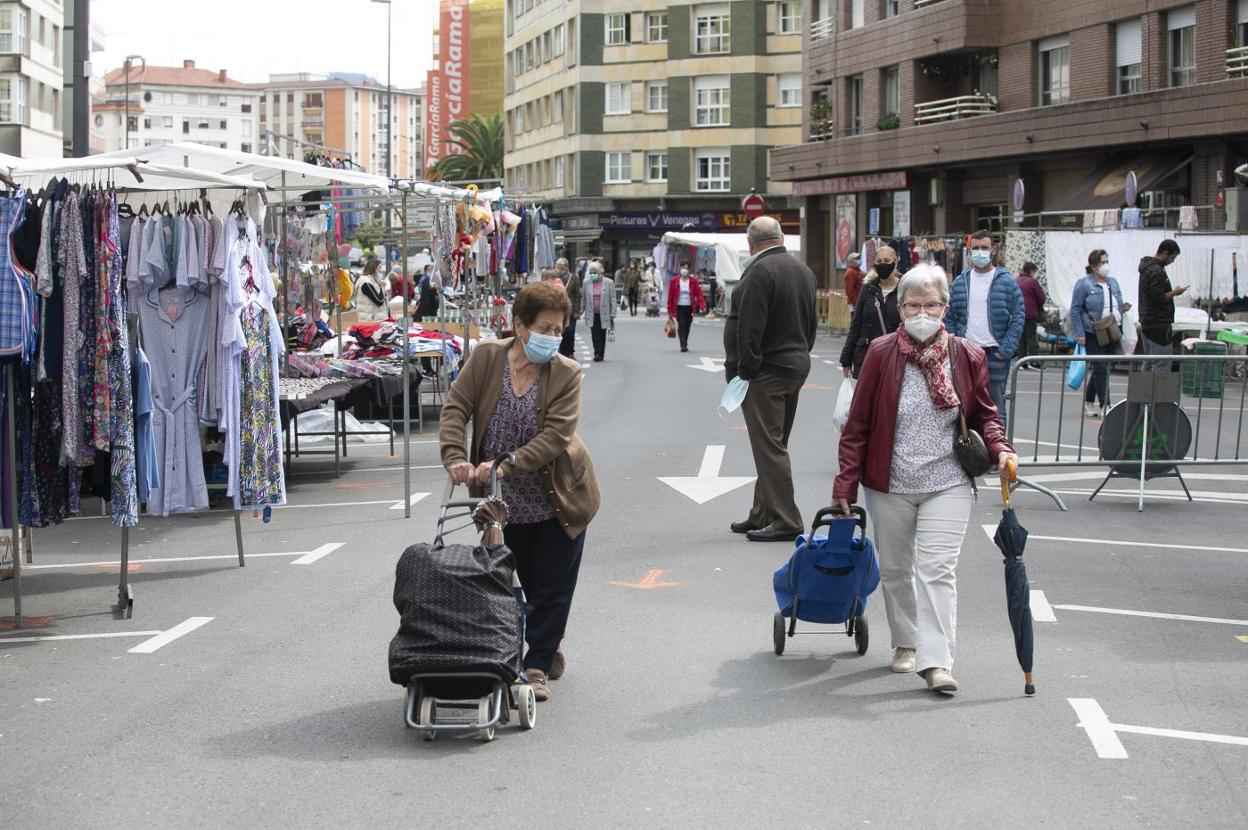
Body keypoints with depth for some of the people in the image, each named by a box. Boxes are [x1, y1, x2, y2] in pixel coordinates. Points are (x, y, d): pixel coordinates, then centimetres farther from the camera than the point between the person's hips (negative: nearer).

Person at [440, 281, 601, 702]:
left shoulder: (567, 374, -14)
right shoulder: (486, 358, -9)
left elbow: (555, 436, -23)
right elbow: (456, 409, -12)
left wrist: (503, 465, -34)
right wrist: (456, 458, -29)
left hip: (559, 498, -2)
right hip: (508, 502, 2)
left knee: (552, 587, 2)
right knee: (530, 584, 15)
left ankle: (537, 666, 12)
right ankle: (548, 652, 33)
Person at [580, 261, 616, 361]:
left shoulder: (609, 282, -2)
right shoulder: (586, 283, 3)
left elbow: (613, 299, -1)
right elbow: (583, 299, 10)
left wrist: (612, 315, -5)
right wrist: (580, 312, 6)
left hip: (604, 314, -1)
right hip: (592, 314, 1)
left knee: (602, 335, 6)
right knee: (595, 335, -7)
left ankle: (600, 355, 15)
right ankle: (597, 354, -5)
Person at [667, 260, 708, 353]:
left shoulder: (693, 281, 3)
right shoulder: (674, 281, 0)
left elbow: (699, 294, -3)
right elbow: (670, 296, 2)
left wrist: (702, 306, -19)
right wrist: (670, 311, 1)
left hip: (690, 307, 2)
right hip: (679, 307, -2)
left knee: (687, 326, 9)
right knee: (681, 325, -14)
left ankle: (685, 344, 24)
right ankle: (683, 345, -19)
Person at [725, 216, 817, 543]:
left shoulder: (759, 272, -16)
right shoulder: (803, 270, 13)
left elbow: (749, 329, -21)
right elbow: (812, 323, 19)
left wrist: (745, 369, -17)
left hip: (766, 372, -9)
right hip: (797, 366, 10)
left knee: (769, 447, -7)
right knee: (775, 445, 14)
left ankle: (784, 521, -8)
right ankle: (763, 515, 21)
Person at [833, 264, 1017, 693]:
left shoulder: (967, 356, -2)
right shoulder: (881, 354, -6)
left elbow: (984, 413, 11)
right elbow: (858, 424, -2)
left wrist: (1000, 448, -9)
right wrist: (846, 484, -4)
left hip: (947, 484, -1)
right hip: (890, 484, 1)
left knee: (937, 568, -11)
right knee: (895, 569, 14)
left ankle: (936, 660, -12)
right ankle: (906, 643, 34)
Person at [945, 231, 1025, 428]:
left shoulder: (1006, 282, 1)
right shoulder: (960, 282, 9)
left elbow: (1019, 316, -2)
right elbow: (949, 317, 11)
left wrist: (1007, 349, -10)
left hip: (995, 354, -3)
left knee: (996, 406, 1)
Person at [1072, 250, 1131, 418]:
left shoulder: (1113, 283, 15)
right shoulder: (1084, 284, -5)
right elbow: (1075, 310, -8)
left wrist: (1123, 308, 0)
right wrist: (1080, 333, -14)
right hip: (1093, 335, -6)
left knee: (1099, 368, 11)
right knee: (1101, 368, -7)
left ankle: (1088, 402, 23)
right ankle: (1105, 406, -5)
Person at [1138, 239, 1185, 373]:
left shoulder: (1147, 268, 15)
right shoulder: (1156, 271, -17)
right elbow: (1158, 298, -22)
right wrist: (1175, 292, -8)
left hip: (1147, 323, 11)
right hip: (1158, 325, -11)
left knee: (1149, 364, 13)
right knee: (1163, 364, -8)